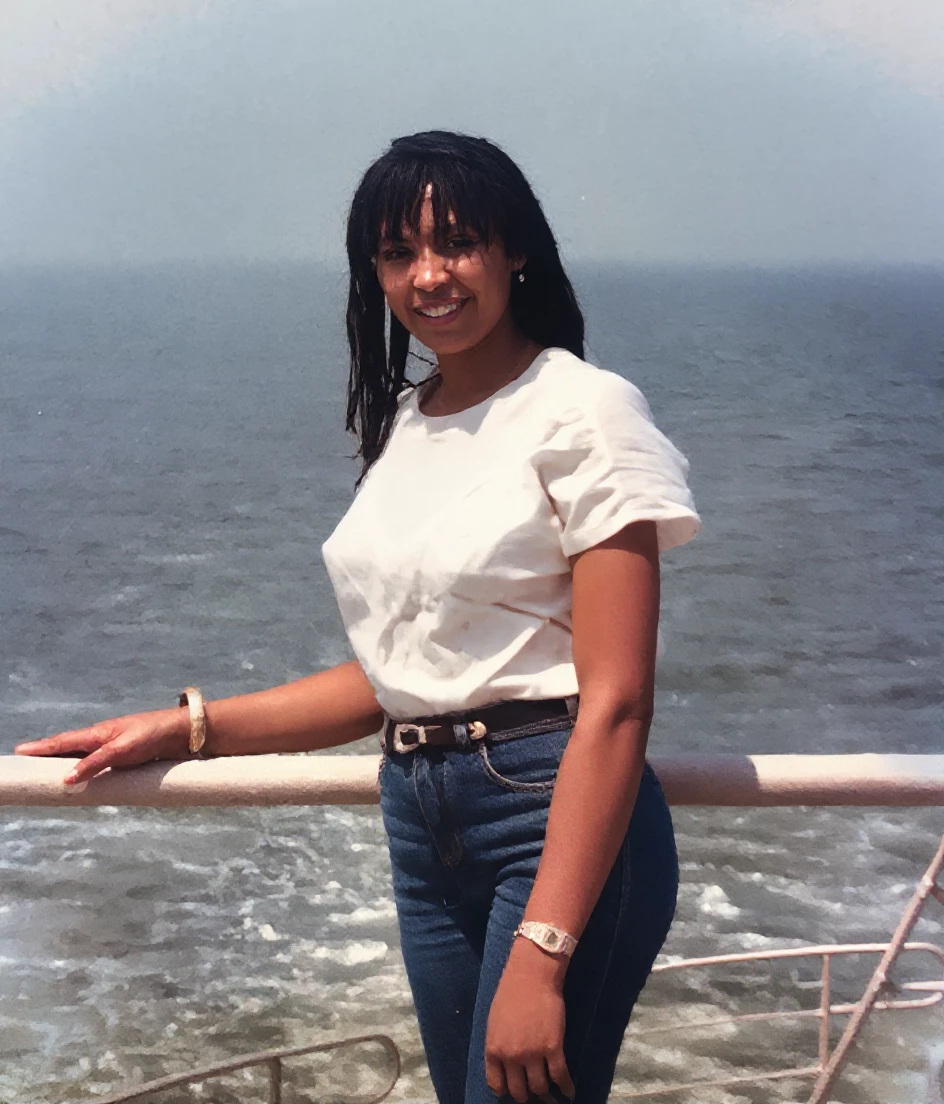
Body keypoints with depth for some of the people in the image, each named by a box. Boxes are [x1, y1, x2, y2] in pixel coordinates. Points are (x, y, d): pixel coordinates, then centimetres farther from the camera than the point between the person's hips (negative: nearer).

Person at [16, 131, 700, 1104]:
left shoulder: (582, 411, -10)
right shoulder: (403, 425, 12)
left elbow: (615, 703, -16)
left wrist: (539, 953, -21)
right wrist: (185, 728, 11)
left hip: (561, 820, -6)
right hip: (423, 834, 7)